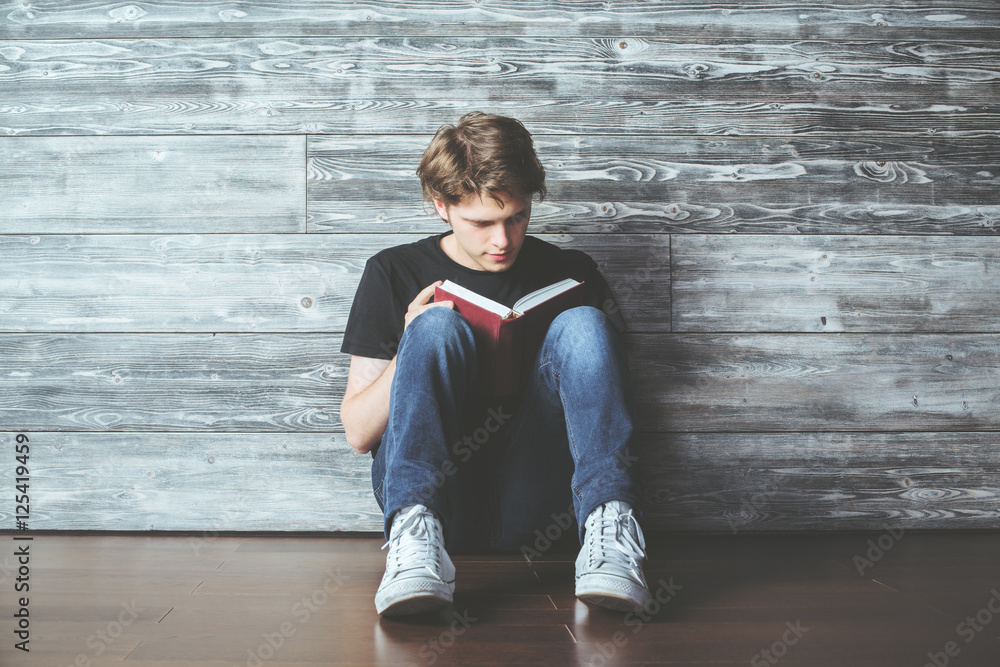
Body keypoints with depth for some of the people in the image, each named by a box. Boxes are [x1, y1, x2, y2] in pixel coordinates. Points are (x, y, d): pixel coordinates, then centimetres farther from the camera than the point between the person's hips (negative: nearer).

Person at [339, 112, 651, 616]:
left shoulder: (568, 273, 13)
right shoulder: (394, 273, 10)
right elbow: (357, 433, 8)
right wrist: (412, 349, -9)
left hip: (526, 508, 1)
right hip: (425, 491, 0)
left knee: (582, 324, -18)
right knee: (438, 325, -22)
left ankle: (608, 526, -35)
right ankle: (415, 531, -42)